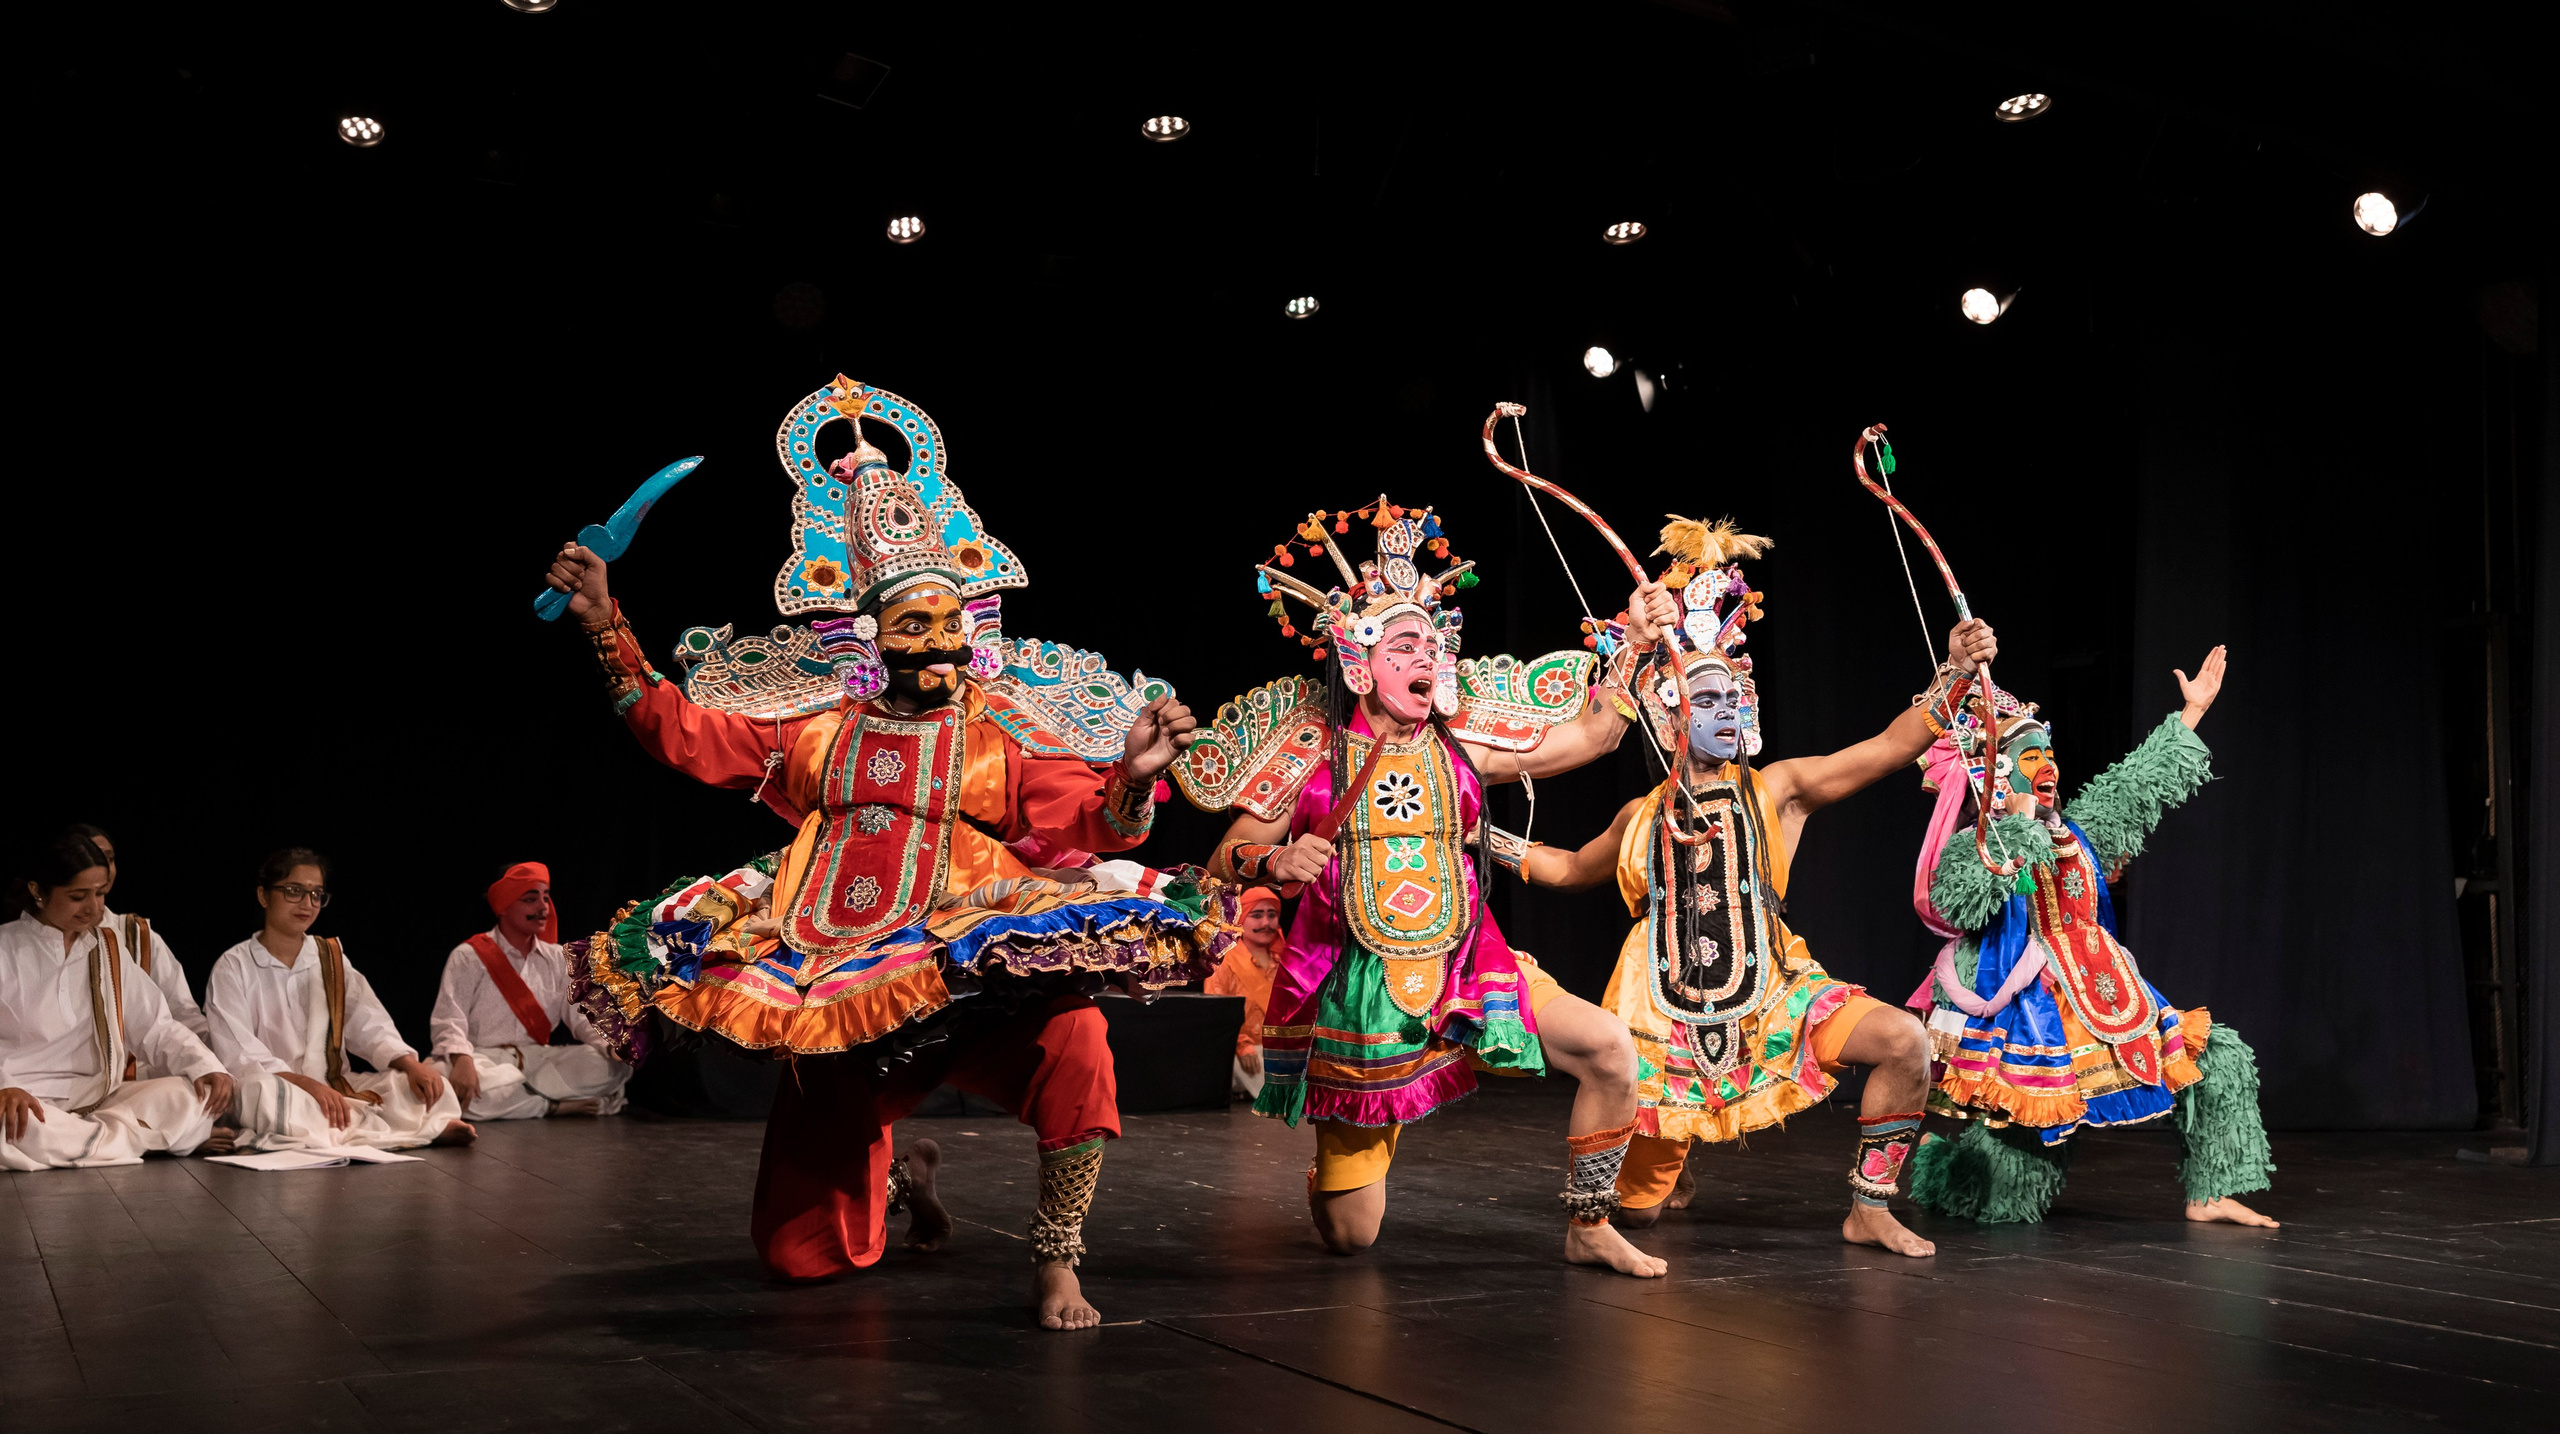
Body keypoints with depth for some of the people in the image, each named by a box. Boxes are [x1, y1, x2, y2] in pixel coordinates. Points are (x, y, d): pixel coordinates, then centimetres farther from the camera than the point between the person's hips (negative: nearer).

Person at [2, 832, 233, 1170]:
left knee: (194, 1095, -16)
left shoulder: (108, 950, 16)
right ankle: (141, 1139, -22)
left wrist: (206, 1067, -5)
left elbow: (157, 1028, 14)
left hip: (97, 1102, 5)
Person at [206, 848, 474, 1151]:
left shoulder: (331, 959, 15)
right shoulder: (233, 967, 0)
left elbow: (371, 1028, 7)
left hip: (336, 1090, 4)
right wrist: (308, 1085, -27)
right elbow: (237, 1055, -12)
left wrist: (412, 1066, -15)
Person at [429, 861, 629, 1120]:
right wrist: (462, 1060, -32)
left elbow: (580, 1016, 7)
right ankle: (560, 1105, -22)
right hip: (486, 1059, -4)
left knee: (615, 1067, -21)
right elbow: (448, 1021, -10)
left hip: (537, 1059, 4)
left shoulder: (557, 958, 14)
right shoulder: (469, 957, 0)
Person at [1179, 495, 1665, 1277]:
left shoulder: (1461, 747, 2)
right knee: (1350, 1239, 1)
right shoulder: (1312, 755, -6)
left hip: (1464, 972, 3)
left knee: (1608, 1046, -18)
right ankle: (1332, 1174, 42)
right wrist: (1274, 861, -25)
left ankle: (1588, 1228, 4)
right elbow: (1223, 865, -4)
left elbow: (1595, 730, 8)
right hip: (1353, 991, -3)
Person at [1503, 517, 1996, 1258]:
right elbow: (1574, 869, 24)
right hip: (1670, 1016, 1)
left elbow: (1890, 747, -9)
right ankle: (1664, 1147, 46)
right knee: (1633, 1207, 6)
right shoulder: (1642, 817, 5)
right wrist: (1493, 843, 14)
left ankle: (1868, 1209, -7)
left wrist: (1953, 676, -21)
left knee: (1905, 1043, -26)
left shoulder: (1775, 790, -1)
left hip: (1775, 998, -1)